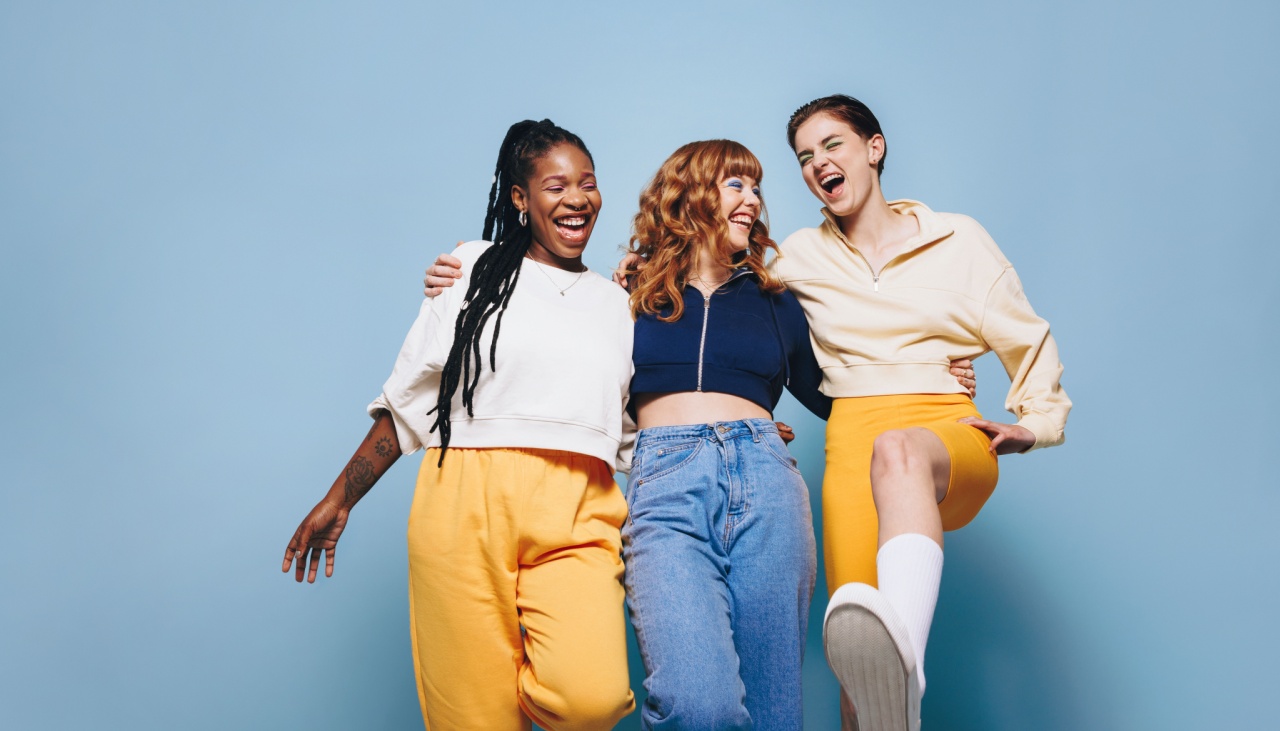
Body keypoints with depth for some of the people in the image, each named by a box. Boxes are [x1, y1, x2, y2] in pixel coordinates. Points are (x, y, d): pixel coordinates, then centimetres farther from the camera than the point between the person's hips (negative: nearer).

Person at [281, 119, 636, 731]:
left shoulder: (619, 302, 20)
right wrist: (339, 499, 9)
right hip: (466, 502, -1)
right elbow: (405, 401, 11)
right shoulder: (475, 268, 11)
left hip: (576, 519, 2)